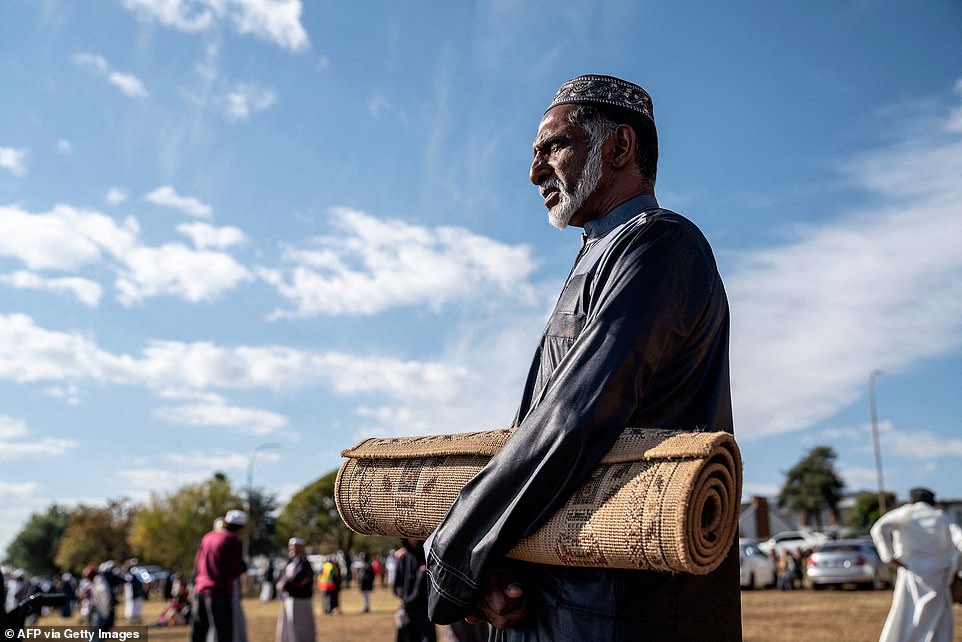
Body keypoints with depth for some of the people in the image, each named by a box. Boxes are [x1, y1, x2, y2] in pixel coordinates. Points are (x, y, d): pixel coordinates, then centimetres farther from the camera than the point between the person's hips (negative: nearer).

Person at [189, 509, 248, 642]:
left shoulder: (207, 537, 12)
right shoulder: (233, 542, -11)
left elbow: (197, 565, 17)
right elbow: (235, 571, -12)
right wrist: (244, 565, 6)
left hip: (199, 591, 8)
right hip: (220, 592, -7)